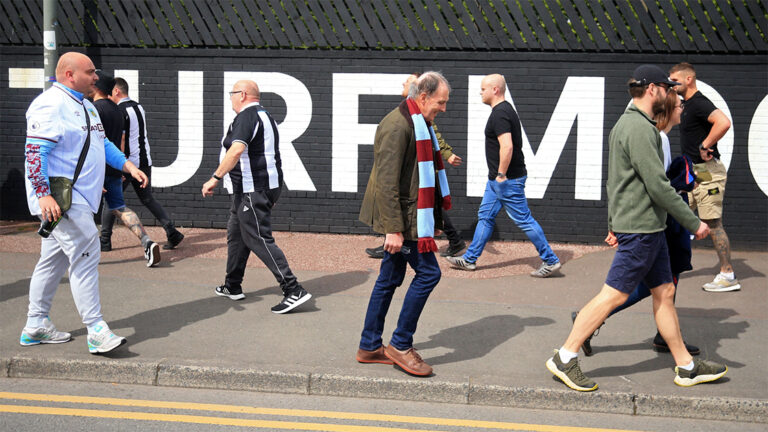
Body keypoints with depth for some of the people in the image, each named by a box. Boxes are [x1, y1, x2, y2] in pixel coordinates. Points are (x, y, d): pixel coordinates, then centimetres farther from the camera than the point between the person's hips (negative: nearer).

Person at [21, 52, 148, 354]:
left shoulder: (84, 106, 19)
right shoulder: (51, 105, -13)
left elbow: (102, 143, 28)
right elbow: (34, 152, -20)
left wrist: (128, 165, 16)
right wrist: (44, 195, -26)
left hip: (78, 197, 10)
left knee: (55, 258, 14)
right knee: (85, 252, -14)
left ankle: (36, 326, 23)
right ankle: (96, 331, -14)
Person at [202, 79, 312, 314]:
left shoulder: (246, 116, -13)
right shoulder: (265, 116, 19)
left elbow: (236, 150, -28)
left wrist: (215, 178, -27)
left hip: (253, 190, -11)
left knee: (259, 239, -11)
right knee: (236, 234, 19)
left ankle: (293, 291, -15)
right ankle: (232, 287, 29)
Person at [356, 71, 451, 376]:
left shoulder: (418, 124, 16)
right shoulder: (397, 126, -18)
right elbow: (386, 182, -22)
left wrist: (431, 220, 26)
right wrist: (393, 228, -24)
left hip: (409, 215, 10)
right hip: (401, 217, -10)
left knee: (390, 279, 12)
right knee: (428, 272, -8)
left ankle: (369, 346, 20)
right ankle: (400, 344, 1)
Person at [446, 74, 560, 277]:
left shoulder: (500, 114, -19)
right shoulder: (505, 109, 14)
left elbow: (507, 146, -30)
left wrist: (501, 174, -23)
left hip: (508, 179, -11)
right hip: (497, 179, 11)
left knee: (523, 219, -5)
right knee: (485, 216, 14)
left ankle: (550, 261, 2)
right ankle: (470, 259, 21)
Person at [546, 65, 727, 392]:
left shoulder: (627, 123, 15)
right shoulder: (638, 128, -18)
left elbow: (614, 181, 20)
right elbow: (658, 185, -20)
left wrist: (614, 225, 25)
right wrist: (693, 223, -14)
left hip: (649, 228, 10)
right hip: (640, 227, -10)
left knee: (664, 292, 12)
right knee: (613, 294, -6)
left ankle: (686, 367, 19)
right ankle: (565, 358, -1)